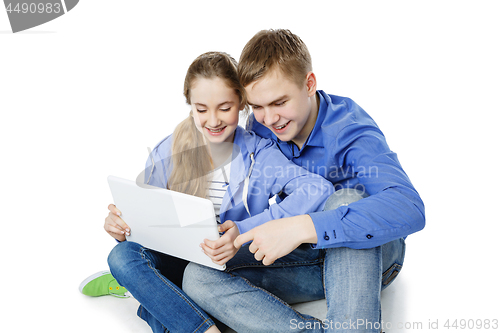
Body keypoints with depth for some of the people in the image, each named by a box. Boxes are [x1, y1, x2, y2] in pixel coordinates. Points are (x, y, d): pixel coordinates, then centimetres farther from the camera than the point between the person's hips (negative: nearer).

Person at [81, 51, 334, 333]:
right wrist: (125, 227, -19)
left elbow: (319, 189, -27)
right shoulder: (165, 155, -2)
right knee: (123, 255, -26)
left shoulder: (259, 154, -10)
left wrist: (247, 231, -38)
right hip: (178, 262, 3)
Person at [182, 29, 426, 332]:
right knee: (199, 277, -18)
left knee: (348, 198, -37)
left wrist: (302, 227, -48)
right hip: (308, 256, 5)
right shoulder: (260, 129, -5)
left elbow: (410, 209, -40)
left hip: (369, 255, -4)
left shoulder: (349, 130, -23)